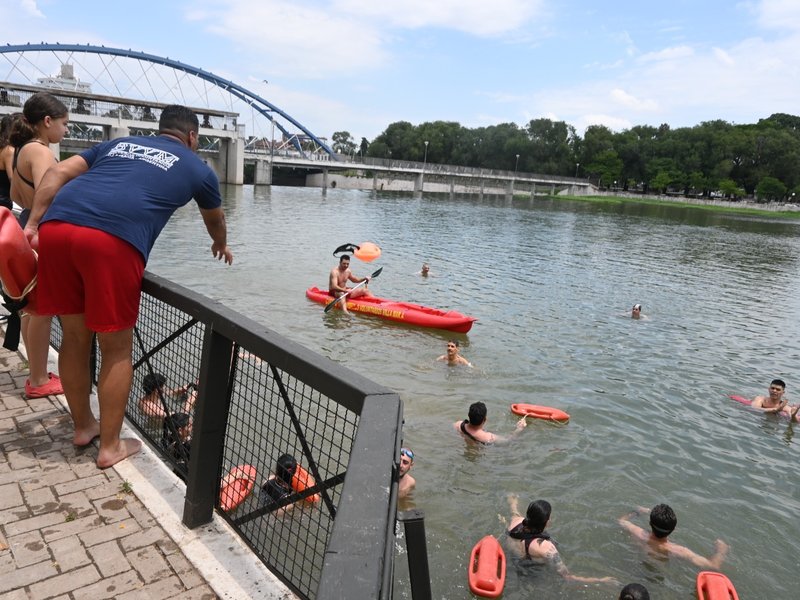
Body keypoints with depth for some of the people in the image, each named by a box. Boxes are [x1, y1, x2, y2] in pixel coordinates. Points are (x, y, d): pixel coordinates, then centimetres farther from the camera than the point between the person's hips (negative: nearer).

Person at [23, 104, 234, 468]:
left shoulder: (119, 144, 32)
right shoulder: (196, 168, 23)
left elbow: (58, 173, 19)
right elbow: (215, 220, 41)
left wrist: (33, 224, 14)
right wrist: (221, 246, 61)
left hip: (56, 226, 5)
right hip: (113, 239, -5)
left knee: (74, 338, 18)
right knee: (116, 348, 9)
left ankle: (83, 426, 36)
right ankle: (110, 447, 19)